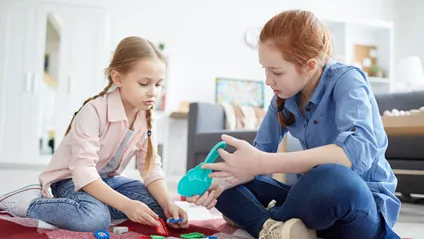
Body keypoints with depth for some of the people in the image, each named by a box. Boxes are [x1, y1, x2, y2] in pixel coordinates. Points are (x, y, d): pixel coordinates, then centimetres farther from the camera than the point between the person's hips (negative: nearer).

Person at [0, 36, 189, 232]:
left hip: (107, 179, 7)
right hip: (72, 179, -7)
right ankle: (29, 202, -12)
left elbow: (151, 168, -5)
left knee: (159, 205, -9)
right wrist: (125, 204, -41)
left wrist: (168, 204, -23)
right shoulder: (94, 111, -27)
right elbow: (84, 171, -32)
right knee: (95, 219, -36)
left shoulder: (146, 118, -6)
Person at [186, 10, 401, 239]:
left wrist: (263, 163, -37)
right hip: (317, 199, 6)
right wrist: (220, 183, -17)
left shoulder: (346, 80, -16)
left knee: (329, 180, -41)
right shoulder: (283, 97, 1)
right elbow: (260, 153, 4)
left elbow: (359, 152, -34)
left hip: (367, 203, -6)